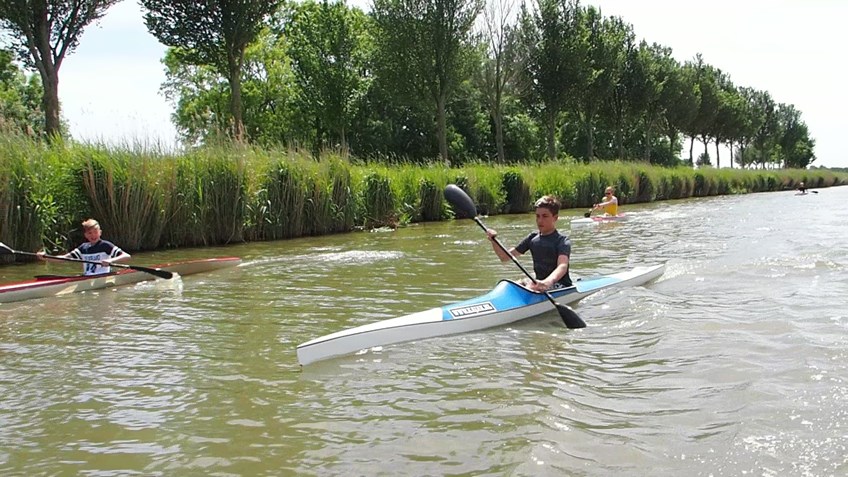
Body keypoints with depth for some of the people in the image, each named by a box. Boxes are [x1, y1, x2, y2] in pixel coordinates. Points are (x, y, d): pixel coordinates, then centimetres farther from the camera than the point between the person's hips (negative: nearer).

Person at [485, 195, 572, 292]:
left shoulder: (563, 241, -9)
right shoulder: (533, 238, 10)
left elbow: (563, 266, -29)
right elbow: (505, 257, 13)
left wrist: (548, 282, -50)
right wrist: (494, 240, -8)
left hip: (561, 287, -6)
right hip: (540, 283, 6)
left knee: (529, 288, -33)